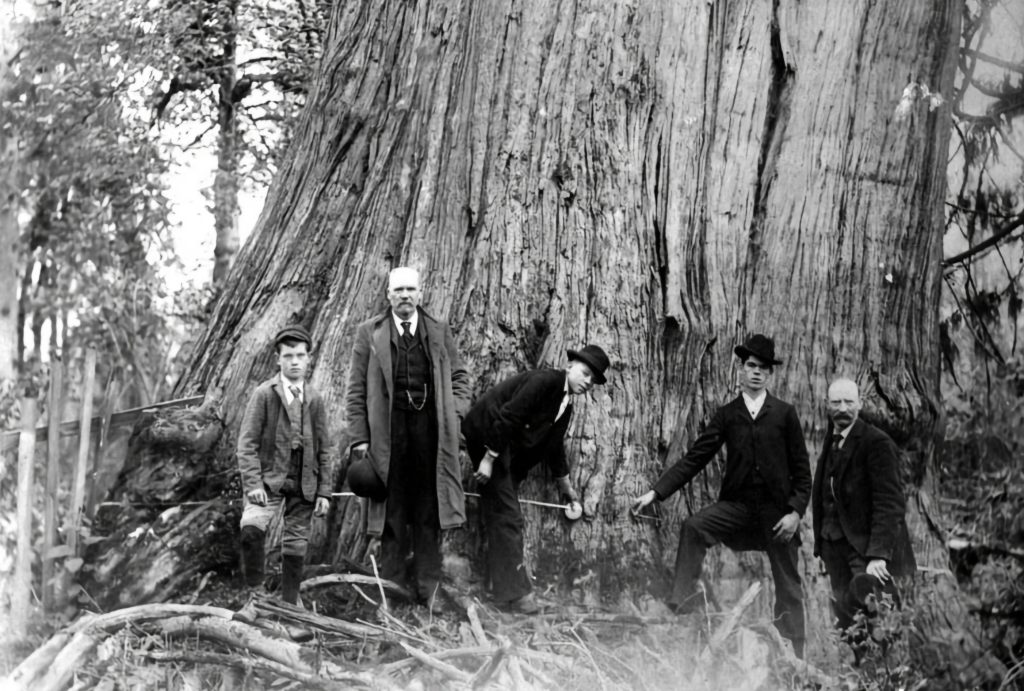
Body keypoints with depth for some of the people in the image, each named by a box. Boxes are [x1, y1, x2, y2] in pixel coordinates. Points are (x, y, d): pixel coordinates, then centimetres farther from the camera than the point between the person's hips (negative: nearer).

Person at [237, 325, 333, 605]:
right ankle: (254, 591, -11)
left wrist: (324, 492, 6)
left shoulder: (315, 400, 10)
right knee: (251, 528, -27)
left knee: (295, 545, 4)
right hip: (269, 477, -3)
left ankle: (289, 605, 16)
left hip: (304, 484, 3)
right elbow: (247, 442, -4)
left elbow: (324, 448, 12)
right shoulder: (263, 394, 0)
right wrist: (253, 483, -15)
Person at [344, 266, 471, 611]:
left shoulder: (440, 332, 10)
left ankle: (428, 588, 11)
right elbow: (356, 390, 3)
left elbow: (459, 376, 15)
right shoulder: (369, 333, 4)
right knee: (392, 512, 3)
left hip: (430, 429, 2)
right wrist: (359, 439, -3)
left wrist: (453, 414, -1)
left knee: (429, 513, 4)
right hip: (388, 431, -1)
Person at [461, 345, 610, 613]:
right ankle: (513, 593, -9)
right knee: (506, 516, -10)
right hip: (487, 435, -9)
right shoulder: (545, 380, -17)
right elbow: (507, 417, -23)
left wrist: (565, 486, 33)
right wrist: (489, 458, -24)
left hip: (507, 451, 10)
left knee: (502, 516, 11)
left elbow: (554, 446, 24)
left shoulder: (565, 406, 11)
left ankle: (502, 586, 17)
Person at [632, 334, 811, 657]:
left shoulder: (784, 414, 3)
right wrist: (656, 492, -6)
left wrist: (796, 511, -9)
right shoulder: (727, 414, 7)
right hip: (737, 504, 1)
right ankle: (682, 605, -23)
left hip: (777, 509, -1)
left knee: (787, 585, 4)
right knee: (693, 526, -26)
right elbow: (695, 458, 3)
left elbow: (801, 469, 3)